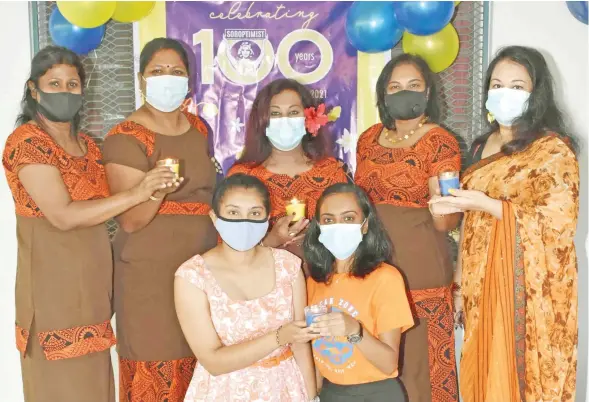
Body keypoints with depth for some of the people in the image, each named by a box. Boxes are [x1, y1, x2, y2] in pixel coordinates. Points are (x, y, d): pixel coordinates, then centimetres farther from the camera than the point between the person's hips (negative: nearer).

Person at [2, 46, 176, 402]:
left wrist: (152, 186, 4)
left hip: (91, 279, 7)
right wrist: (135, 195, -25)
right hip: (54, 282, -7)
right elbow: (63, 216, -22)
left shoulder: (87, 144, 11)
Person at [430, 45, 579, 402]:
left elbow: (558, 222, -20)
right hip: (483, 283, 7)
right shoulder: (485, 145, 12)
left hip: (528, 285, -6)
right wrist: (463, 279, 14)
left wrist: (485, 203, -22)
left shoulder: (553, 148, -10)